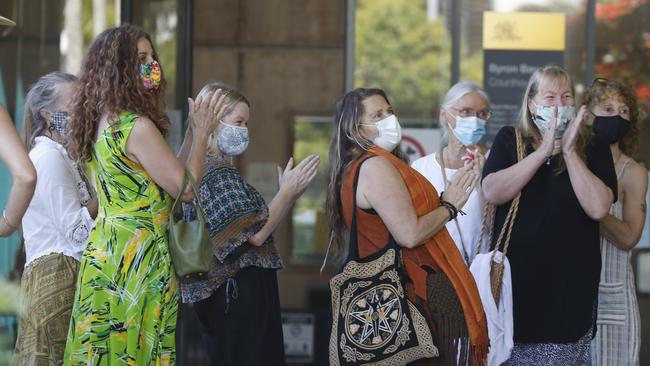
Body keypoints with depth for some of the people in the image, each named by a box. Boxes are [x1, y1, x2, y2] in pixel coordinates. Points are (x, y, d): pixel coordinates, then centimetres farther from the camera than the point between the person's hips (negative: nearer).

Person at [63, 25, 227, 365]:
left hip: (102, 252, 9)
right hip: (138, 257, -9)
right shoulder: (137, 127, -17)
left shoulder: (99, 124, 11)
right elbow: (185, 189, -10)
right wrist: (201, 133, 1)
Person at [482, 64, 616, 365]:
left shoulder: (593, 150, 5)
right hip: (515, 279, 1)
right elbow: (492, 192, -10)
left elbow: (598, 208, -11)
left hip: (569, 285, -1)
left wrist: (569, 151, -12)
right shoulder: (509, 141, 8)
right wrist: (543, 151, -12)